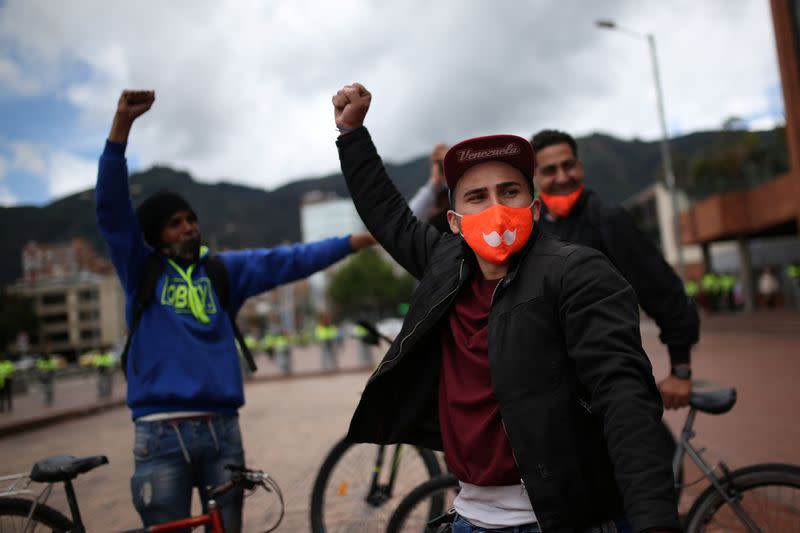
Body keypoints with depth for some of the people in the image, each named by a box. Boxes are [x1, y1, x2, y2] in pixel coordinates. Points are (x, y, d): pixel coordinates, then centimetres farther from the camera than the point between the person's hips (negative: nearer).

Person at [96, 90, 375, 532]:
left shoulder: (222, 270, 9)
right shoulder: (140, 270, 4)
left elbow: (285, 261, 3)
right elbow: (111, 206, -6)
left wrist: (357, 241, -3)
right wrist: (122, 123, -16)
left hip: (221, 429, 2)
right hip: (162, 434, -2)